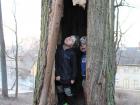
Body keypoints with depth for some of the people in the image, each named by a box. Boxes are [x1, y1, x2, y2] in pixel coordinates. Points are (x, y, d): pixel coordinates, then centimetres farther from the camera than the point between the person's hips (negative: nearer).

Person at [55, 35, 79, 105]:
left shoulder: (72, 53, -11)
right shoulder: (58, 49, -4)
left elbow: (74, 66, -5)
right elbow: (55, 62, -3)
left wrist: (73, 78, -4)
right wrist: (56, 74, -7)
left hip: (67, 78, -3)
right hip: (58, 77, 3)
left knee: (68, 95, 4)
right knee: (60, 94, 17)